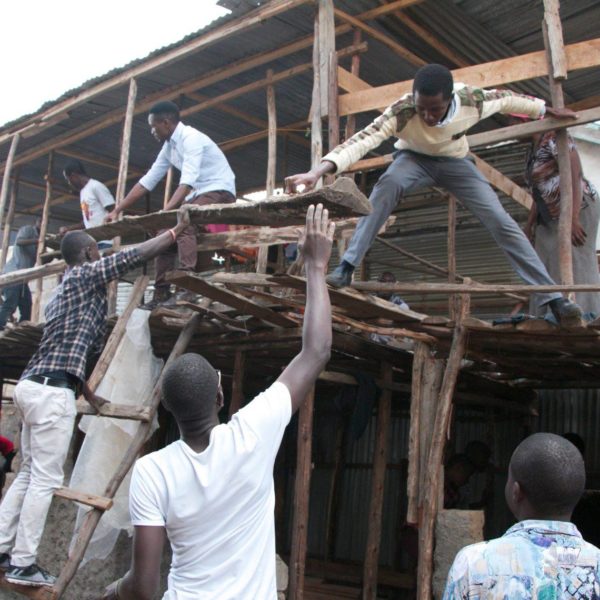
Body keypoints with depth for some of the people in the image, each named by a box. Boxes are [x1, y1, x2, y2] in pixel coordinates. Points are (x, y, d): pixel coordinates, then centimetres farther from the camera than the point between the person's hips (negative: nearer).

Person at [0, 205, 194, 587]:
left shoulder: (66, 290, 25)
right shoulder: (85, 275, -2)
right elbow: (137, 255, -8)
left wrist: (89, 395, 29)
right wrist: (180, 228, 1)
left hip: (33, 385, 10)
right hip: (52, 391, -10)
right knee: (45, 479, -5)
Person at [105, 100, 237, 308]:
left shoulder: (191, 138, -18)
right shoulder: (169, 146, 10)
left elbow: (187, 181, -29)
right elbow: (148, 180, 12)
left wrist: (165, 211, -39)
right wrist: (117, 210, 9)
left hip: (219, 191, -10)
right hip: (198, 195, 10)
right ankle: (161, 293, 7)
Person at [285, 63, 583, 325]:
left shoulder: (472, 101, -30)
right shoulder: (402, 111, -36)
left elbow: (507, 98, -9)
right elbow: (360, 141, -48)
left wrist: (547, 110, 9)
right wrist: (318, 171, -63)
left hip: (455, 161, 2)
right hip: (415, 158, -2)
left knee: (501, 221, -13)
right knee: (387, 184, -37)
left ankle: (550, 296, -7)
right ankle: (346, 267, -35)